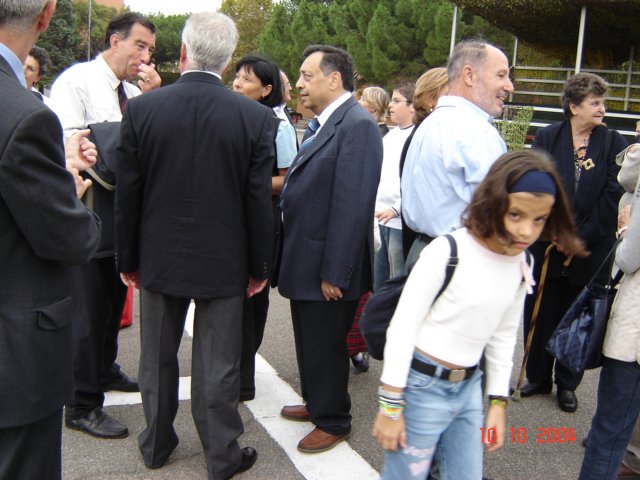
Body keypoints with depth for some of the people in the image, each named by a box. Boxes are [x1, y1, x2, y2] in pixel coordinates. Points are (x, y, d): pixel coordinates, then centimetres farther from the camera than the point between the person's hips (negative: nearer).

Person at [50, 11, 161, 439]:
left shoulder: (135, 92, 8)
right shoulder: (76, 81, -11)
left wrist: (151, 99, -9)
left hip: (123, 212, 7)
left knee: (114, 299, 21)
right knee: (88, 308, -1)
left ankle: (104, 369, 43)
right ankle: (83, 406, 12)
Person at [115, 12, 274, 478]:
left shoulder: (141, 109, -9)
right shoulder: (257, 117, -11)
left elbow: (127, 195, -3)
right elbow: (259, 201, -8)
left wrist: (128, 259, 9)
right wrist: (260, 266, 4)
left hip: (159, 258, 2)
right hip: (223, 262, -1)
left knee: (158, 358, 19)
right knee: (218, 366, 9)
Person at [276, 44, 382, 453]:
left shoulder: (358, 125, -19)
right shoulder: (321, 124, 12)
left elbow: (352, 207, -24)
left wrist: (334, 273, -23)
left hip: (328, 267, -9)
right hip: (304, 262, 9)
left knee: (326, 347, 7)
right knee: (309, 342, 22)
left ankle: (333, 422, 27)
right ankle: (316, 403, 42)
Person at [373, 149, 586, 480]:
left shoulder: (522, 265, 2)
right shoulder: (447, 251, -18)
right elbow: (402, 327, -15)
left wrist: (498, 402, 14)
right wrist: (391, 405, -12)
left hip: (468, 389, 6)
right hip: (421, 386, -6)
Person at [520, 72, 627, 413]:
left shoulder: (614, 144, -2)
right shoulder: (547, 138, -1)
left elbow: (612, 197, -6)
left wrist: (580, 240, -11)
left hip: (591, 252, 0)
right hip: (547, 245, 1)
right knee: (540, 314, 9)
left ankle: (567, 385, 26)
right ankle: (537, 377, 28)